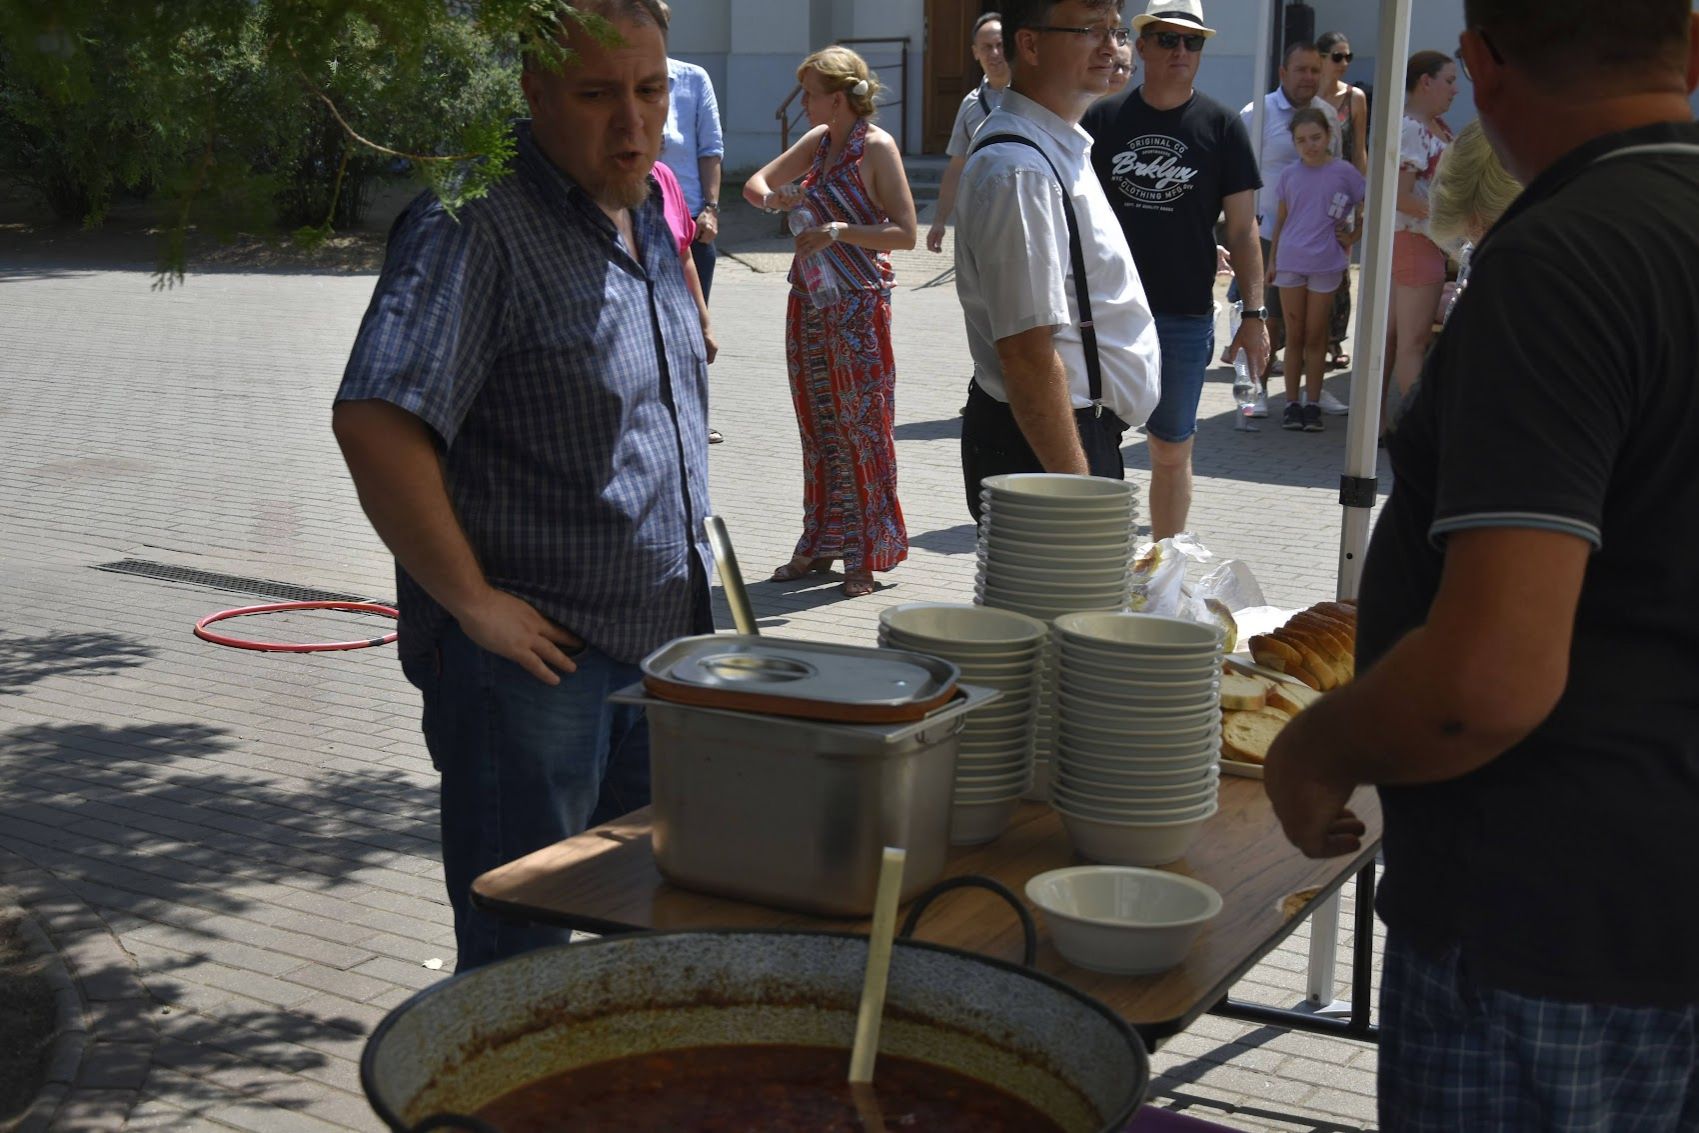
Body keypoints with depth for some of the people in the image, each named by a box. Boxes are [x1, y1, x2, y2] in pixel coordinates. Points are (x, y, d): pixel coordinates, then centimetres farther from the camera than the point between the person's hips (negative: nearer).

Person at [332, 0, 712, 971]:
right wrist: (474, 602, -23)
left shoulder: (649, 205, 10)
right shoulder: (477, 224, -17)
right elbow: (375, 424, -29)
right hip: (530, 660, -8)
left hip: (663, 647, 8)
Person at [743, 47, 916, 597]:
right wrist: (771, 196, -6)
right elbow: (757, 182, 16)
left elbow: (905, 232, -14)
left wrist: (838, 231, -21)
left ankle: (865, 555, 7)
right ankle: (820, 543, 22)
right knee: (817, 426, 12)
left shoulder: (876, 147, -10)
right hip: (810, 299, 7)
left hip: (859, 303, -7)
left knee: (861, 426, -1)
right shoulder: (819, 140, 11)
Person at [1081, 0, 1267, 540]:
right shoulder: (1103, 119, 4)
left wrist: (1255, 313, -5)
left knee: (1172, 451, 8)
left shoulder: (1222, 126, 2)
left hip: (1185, 315, -1)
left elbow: (1243, 228, 2)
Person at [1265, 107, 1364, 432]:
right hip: (1290, 262, 2)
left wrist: (1353, 237, 1)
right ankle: (1292, 403, 11)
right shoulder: (1289, 175, 6)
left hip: (1326, 264, -2)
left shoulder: (1343, 172, -3)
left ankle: (1313, 405, 9)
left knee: (1315, 337, 3)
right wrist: (1271, 261, 11)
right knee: (1294, 336, 6)